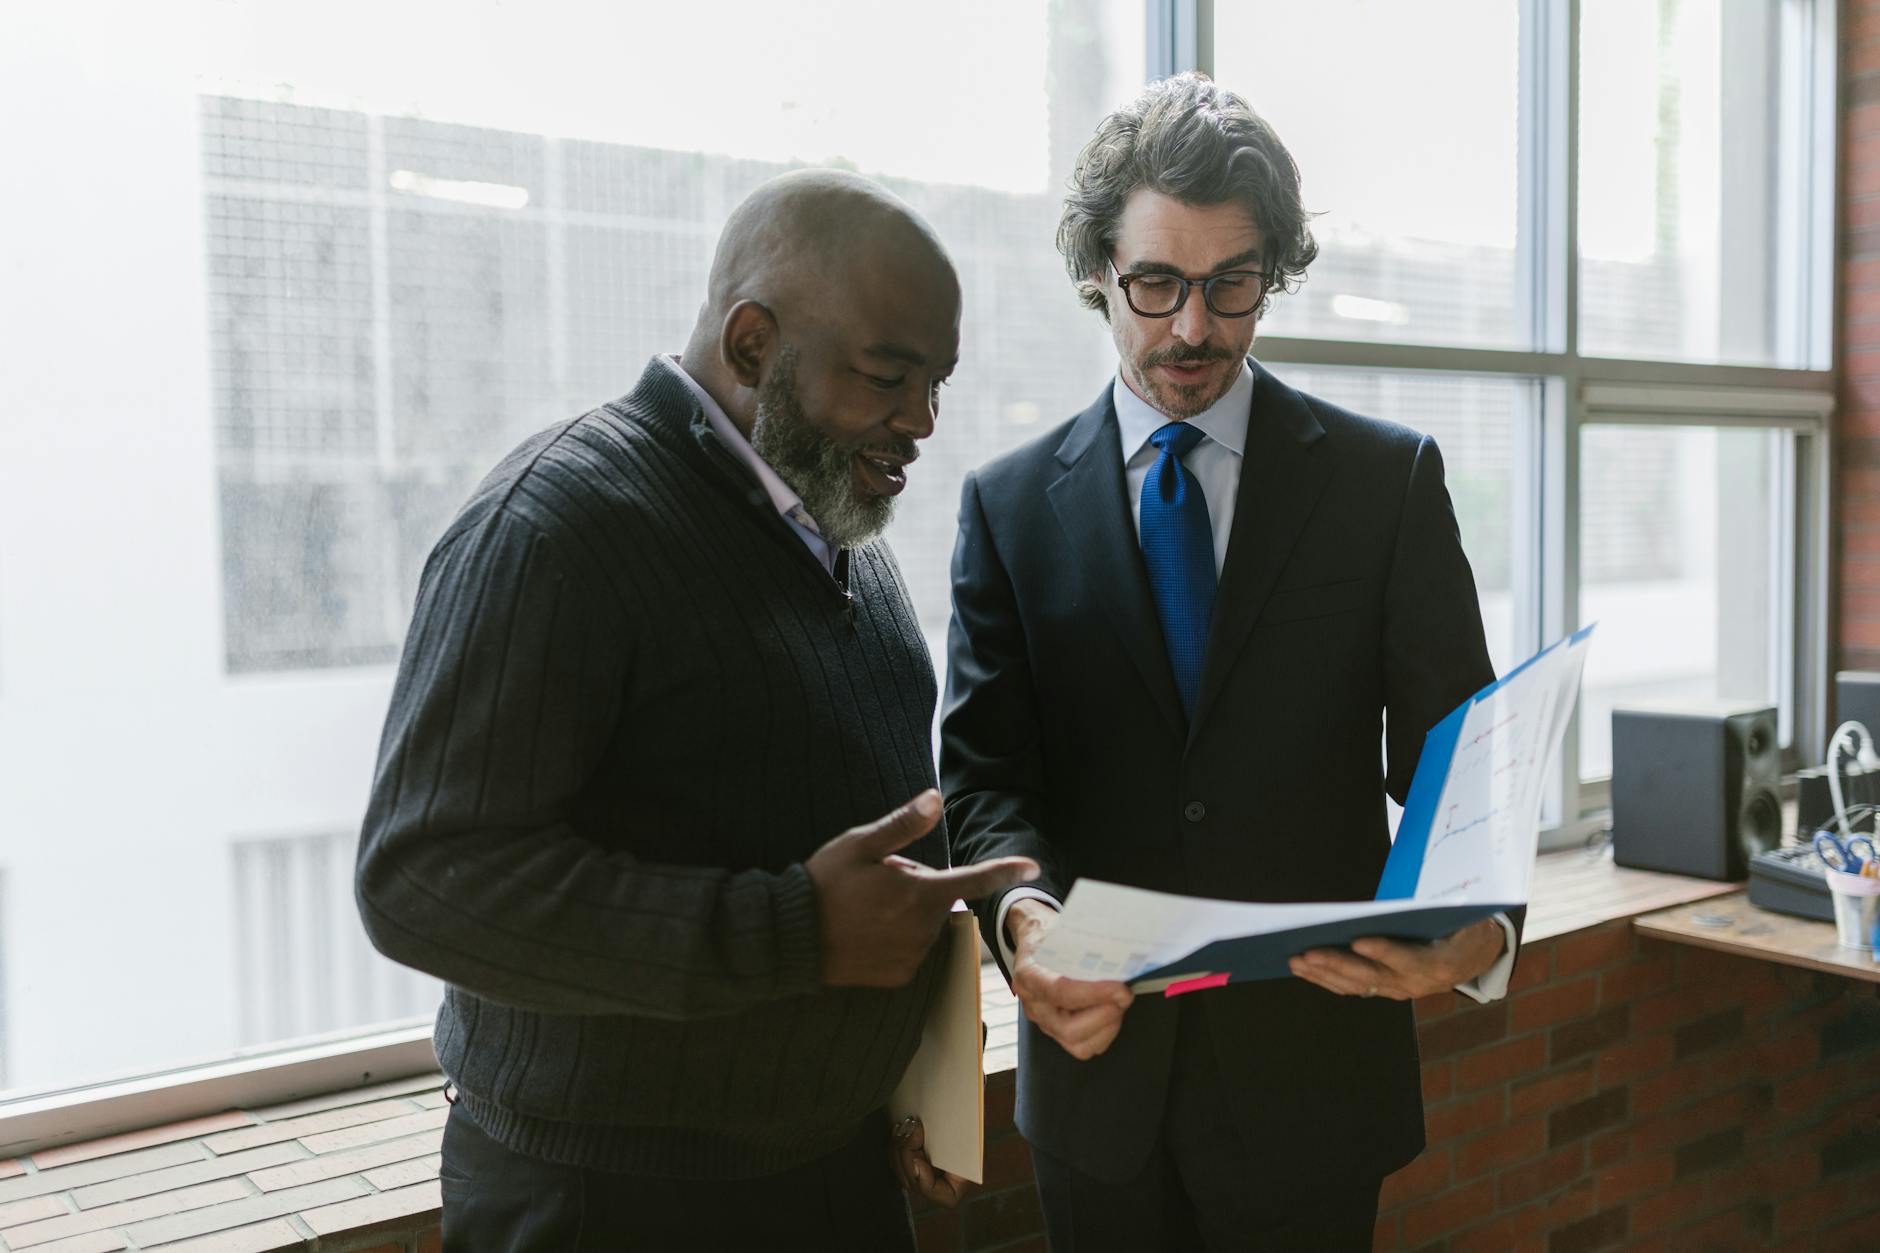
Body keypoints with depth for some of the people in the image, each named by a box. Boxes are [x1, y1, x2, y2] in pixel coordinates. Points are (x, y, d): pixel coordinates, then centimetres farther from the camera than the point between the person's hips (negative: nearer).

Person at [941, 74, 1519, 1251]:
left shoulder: (1390, 480, -1)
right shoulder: (1009, 504, 1)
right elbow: (986, 768, -3)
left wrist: (1481, 925, -24)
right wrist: (1022, 911, -23)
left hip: (1313, 1065, -1)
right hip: (1097, 1060, 1)